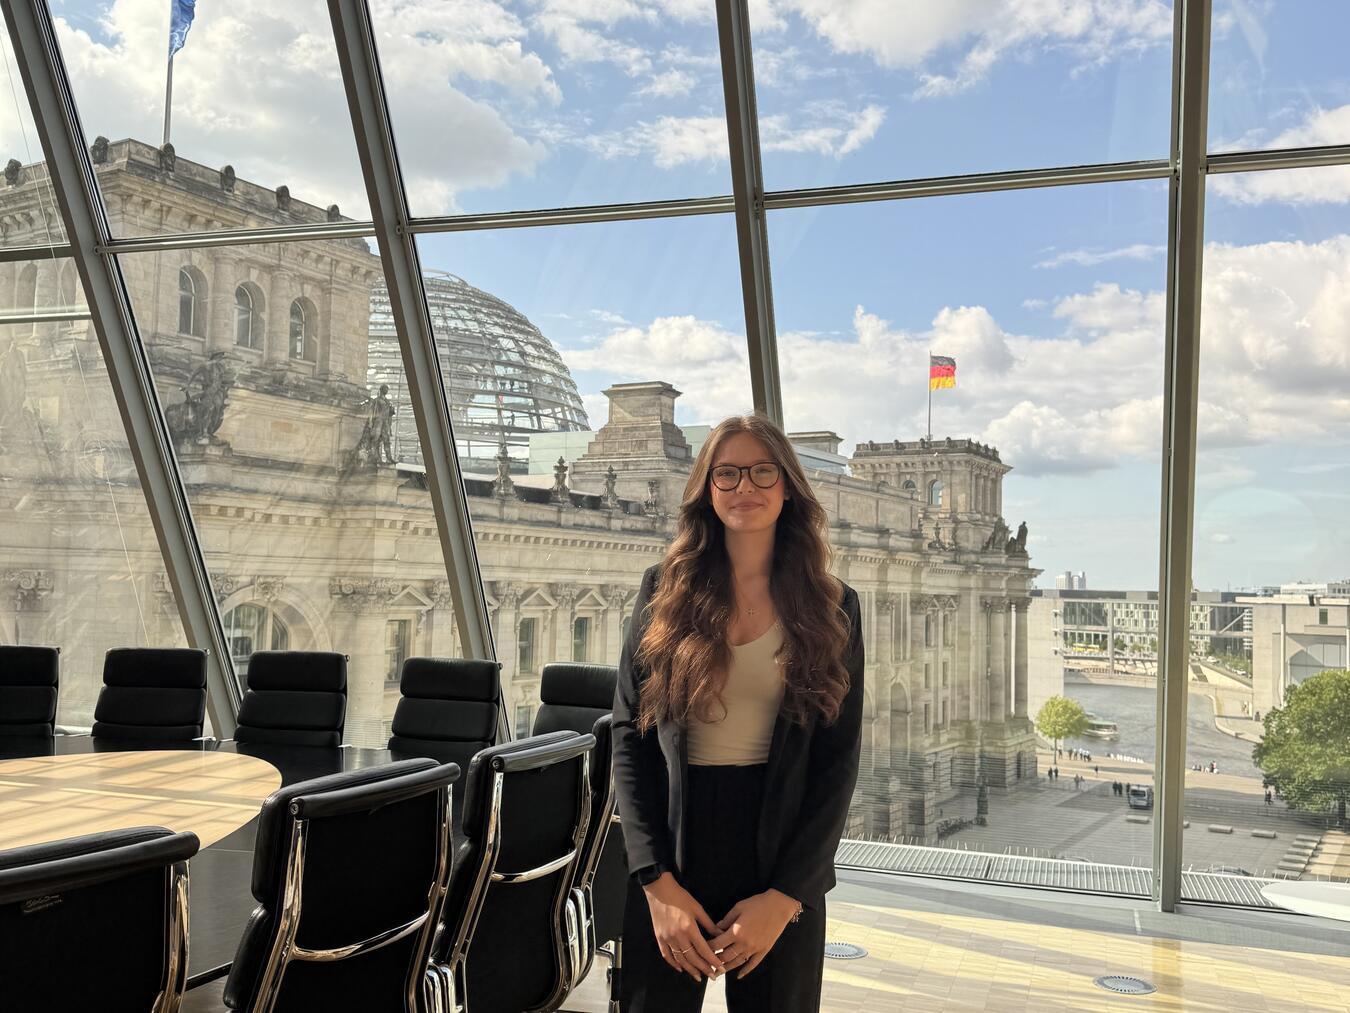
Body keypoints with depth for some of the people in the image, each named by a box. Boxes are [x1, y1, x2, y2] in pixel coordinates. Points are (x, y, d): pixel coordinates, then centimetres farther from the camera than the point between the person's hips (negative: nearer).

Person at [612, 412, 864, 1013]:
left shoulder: (832, 607, 1)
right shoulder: (666, 591, 0)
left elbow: (839, 760, -1)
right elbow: (629, 737, -2)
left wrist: (785, 895, -9)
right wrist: (658, 883, -10)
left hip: (784, 868, 0)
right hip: (671, 864, 0)